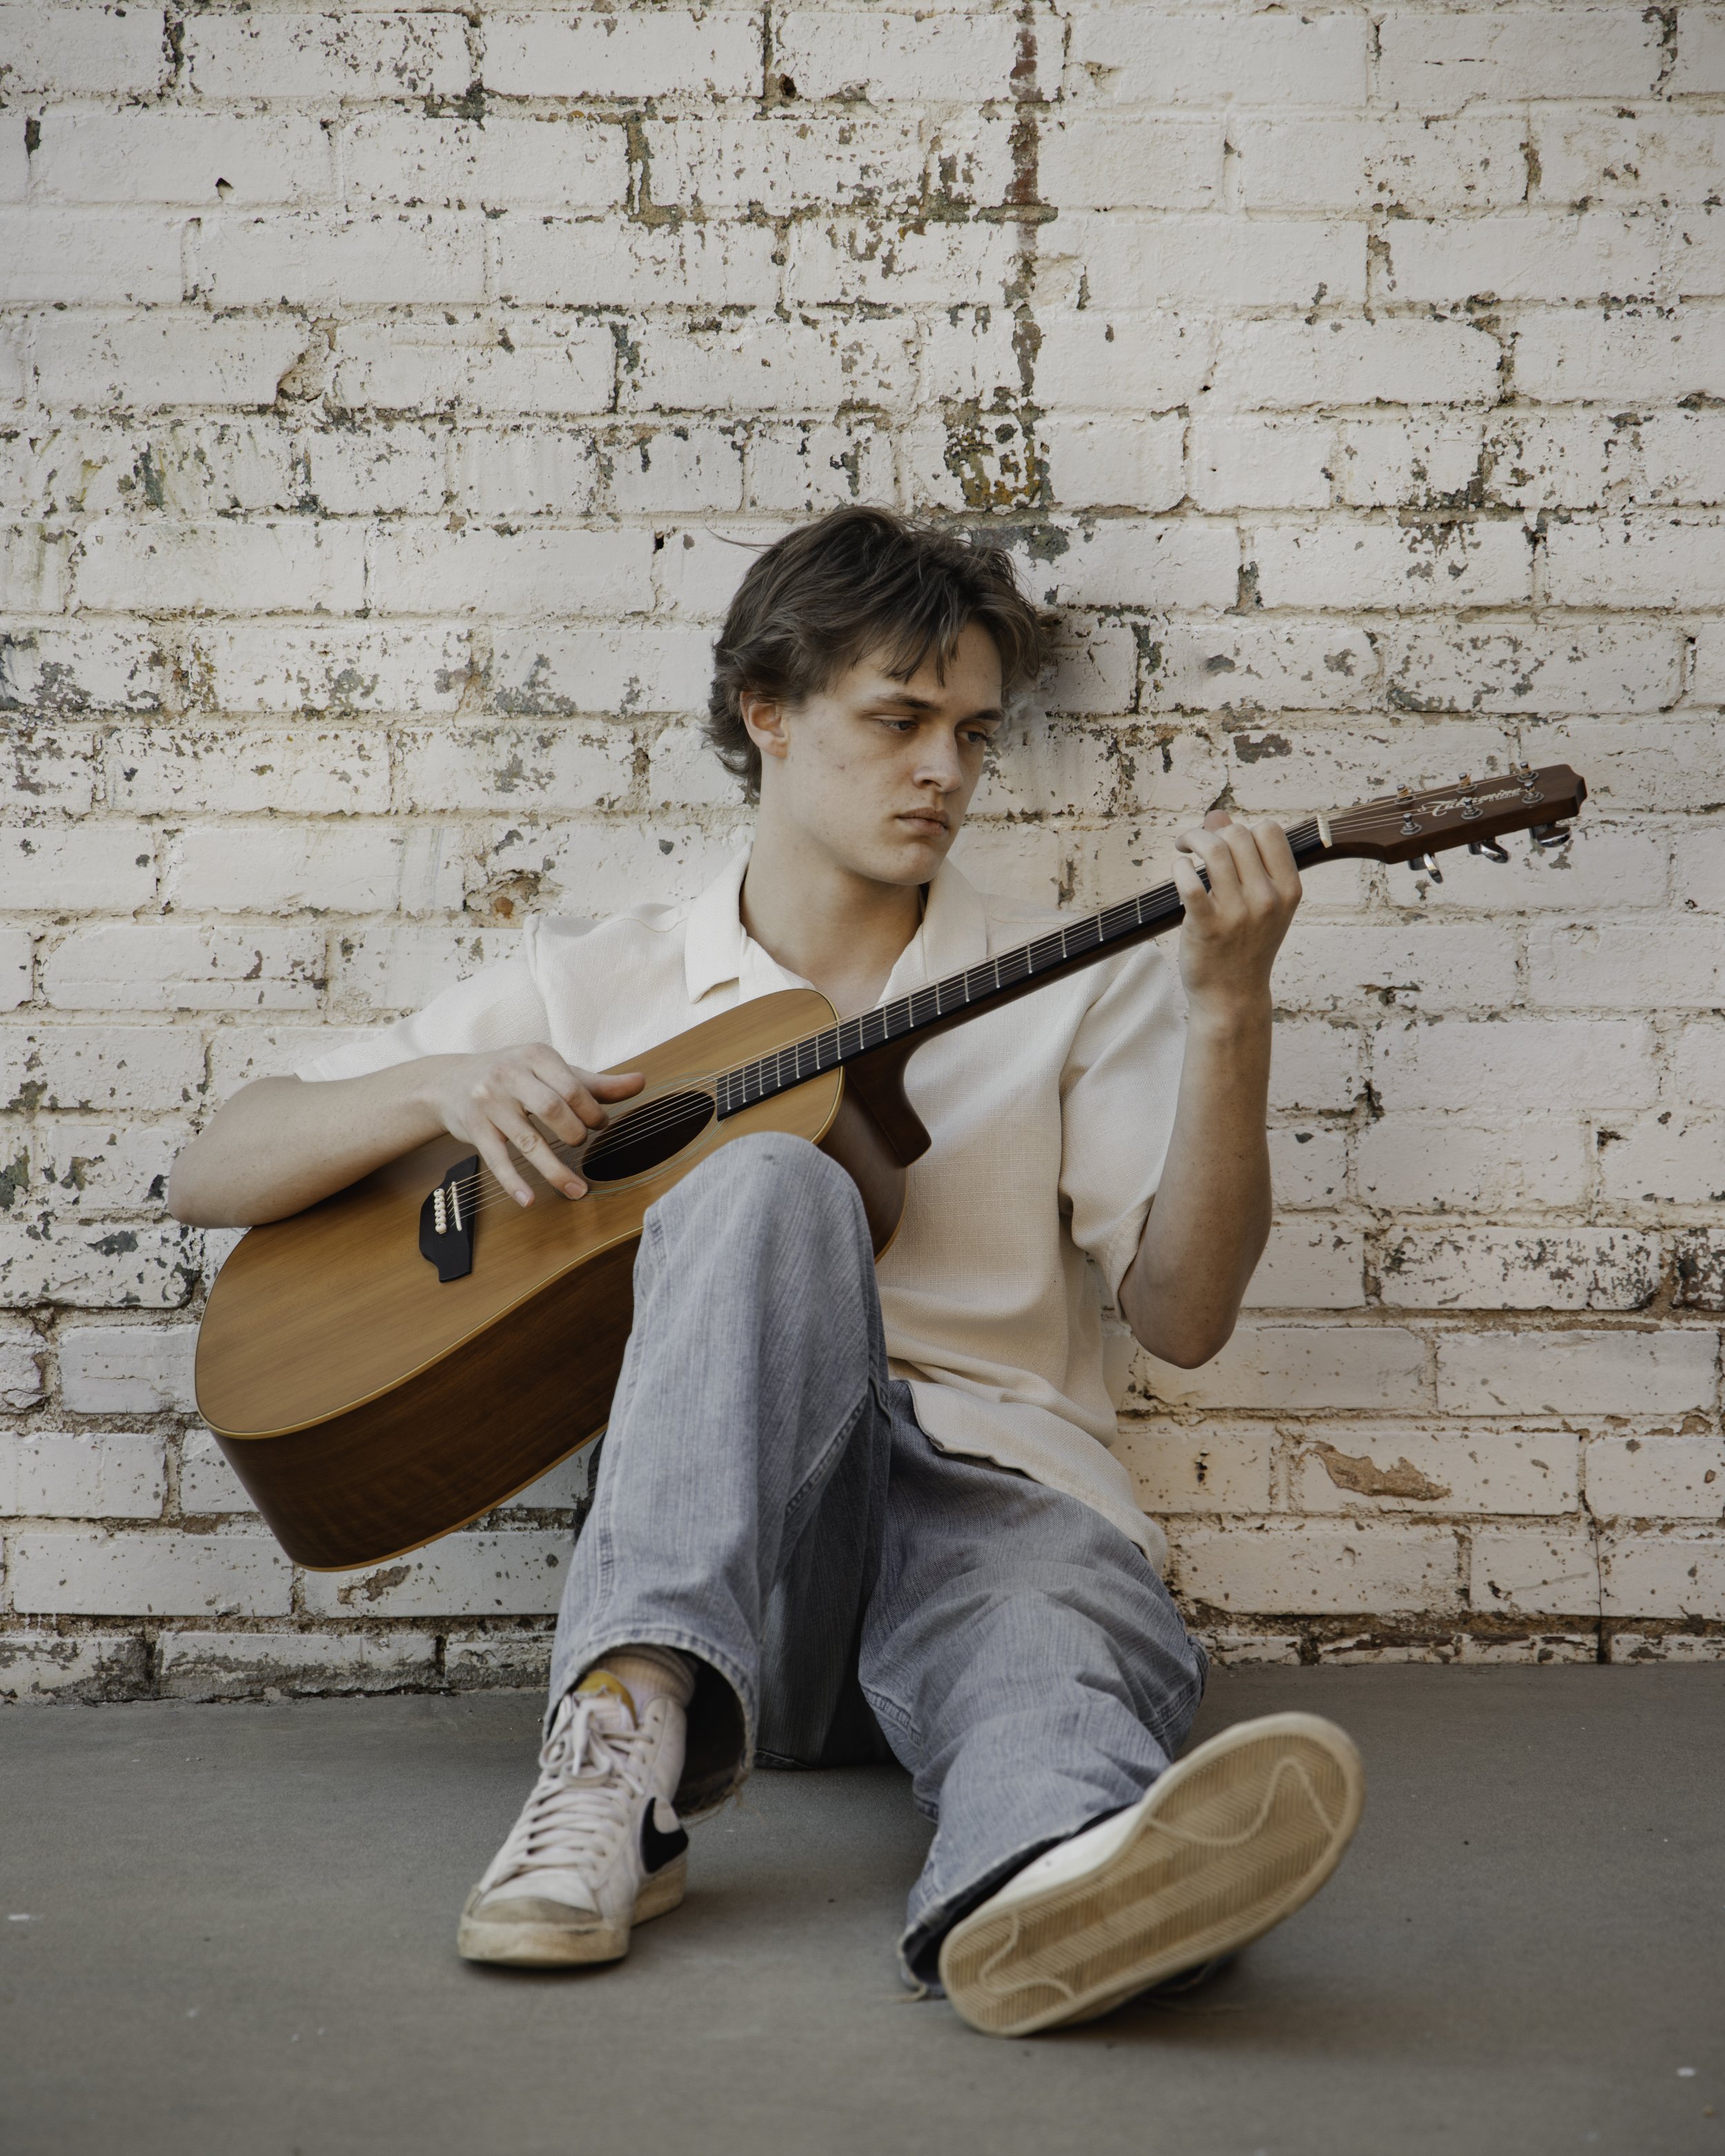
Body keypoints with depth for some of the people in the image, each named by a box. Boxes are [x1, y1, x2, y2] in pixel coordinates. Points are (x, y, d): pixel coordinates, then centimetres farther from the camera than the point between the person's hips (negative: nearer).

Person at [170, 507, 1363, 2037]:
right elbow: (209, 1177, 13)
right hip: (711, 1540, 0)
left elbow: (1181, 1314, 3)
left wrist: (1229, 1009, -9)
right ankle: (629, 1728, -45)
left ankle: (1053, 1879, -71)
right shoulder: (595, 984, 15)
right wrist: (446, 1087, -7)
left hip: (1002, 1489, 1)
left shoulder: (1079, 992, 16)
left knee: (1063, 1647, -37)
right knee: (771, 1186, -30)